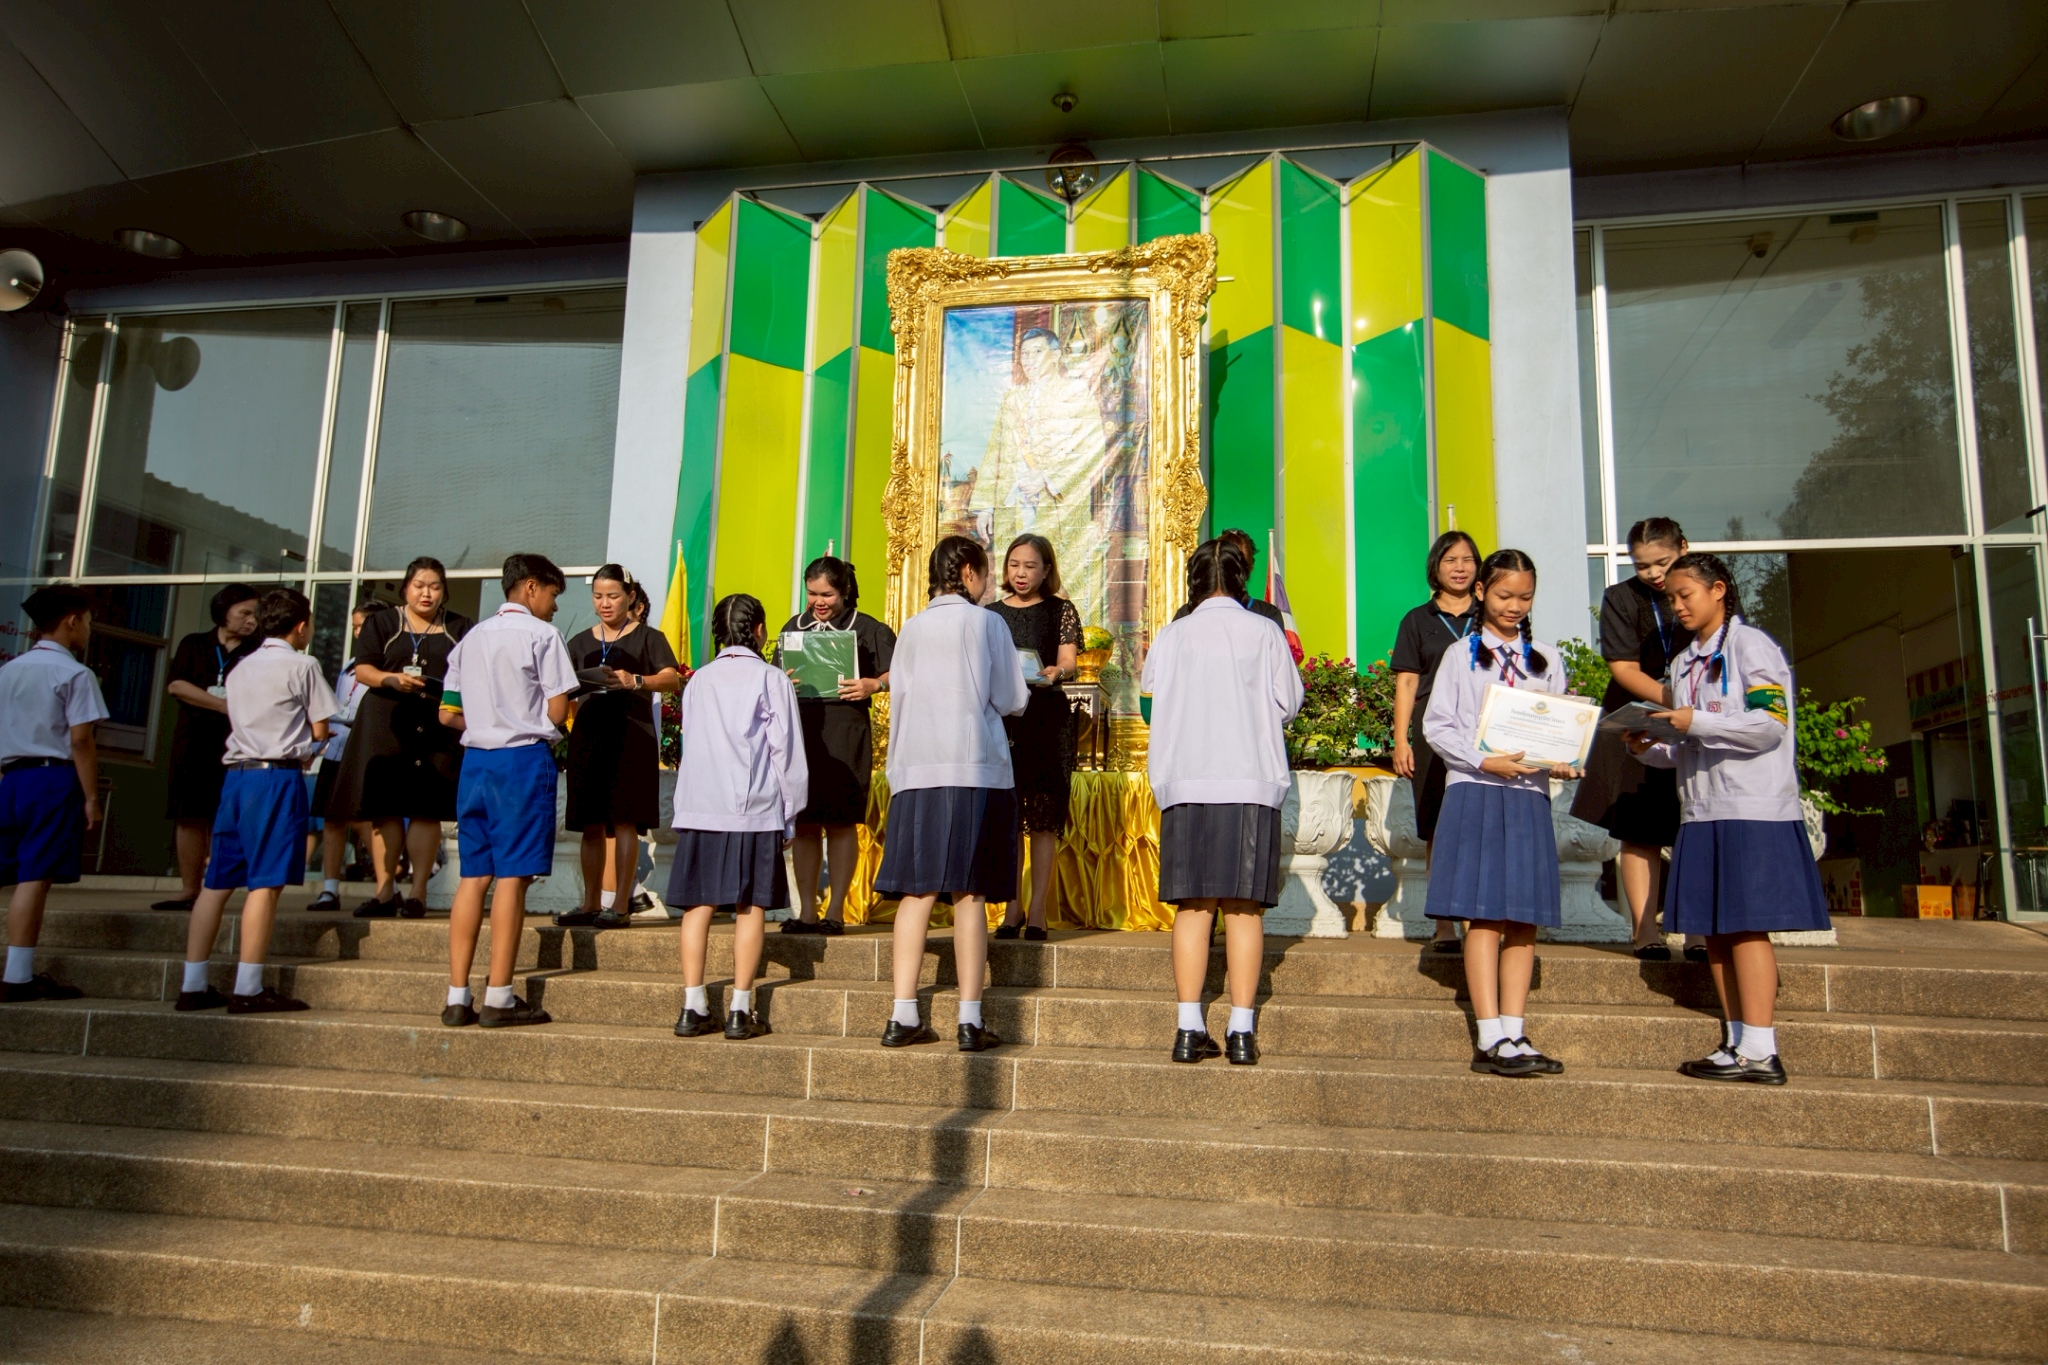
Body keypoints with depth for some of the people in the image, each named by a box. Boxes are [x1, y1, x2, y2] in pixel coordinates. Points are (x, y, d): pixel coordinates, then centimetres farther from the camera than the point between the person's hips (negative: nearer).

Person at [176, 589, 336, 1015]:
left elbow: (237, 723, 18)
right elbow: (320, 731, -2)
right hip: (277, 776, -7)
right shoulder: (302, 666, -1)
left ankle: (193, 985, 10)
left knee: (218, 882, 8)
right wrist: (303, 750, 19)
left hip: (236, 773, 7)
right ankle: (248, 989, -9)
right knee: (265, 883, -8)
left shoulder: (240, 669, 20)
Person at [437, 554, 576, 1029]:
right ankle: (499, 998, -1)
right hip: (523, 760, -6)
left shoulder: (472, 637, 16)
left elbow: (449, 714, 14)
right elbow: (557, 712, -8)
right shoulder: (542, 635, -4)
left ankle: (457, 997, 9)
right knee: (512, 876, -4)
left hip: (475, 759, 7)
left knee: (473, 875, 8)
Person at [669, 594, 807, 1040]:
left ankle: (693, 1007, 6)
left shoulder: (699, 680, 12)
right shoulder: (770, 677, 0)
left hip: (699, 807, 4)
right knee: (751, 906, 1)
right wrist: (789, 815, 5)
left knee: (699, 903, 6)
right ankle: (741, 1011, 1)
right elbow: (785, 749, -2)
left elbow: (689, 744, 17)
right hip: (755, 808, -3)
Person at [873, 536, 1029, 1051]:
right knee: (969, 893, -1)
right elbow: (1012, 702, 0)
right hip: (976, 769, -3)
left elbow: (897, 700, 10)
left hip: (916, 770, 3)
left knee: (916, 891, 4)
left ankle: (903, 1016, 4)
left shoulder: (912, 628, 10)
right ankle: (970, 1020, 0)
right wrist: (1024, 688, 22)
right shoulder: (987, 624, 0)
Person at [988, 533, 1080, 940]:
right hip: (1001, 716, 2)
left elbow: (1068, 661, -3)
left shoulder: (1060, 610, 7)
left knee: (1043, 817, -4)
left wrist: (1054, 672, -25)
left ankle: (1038, 911, 1)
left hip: (1047, 719, -2)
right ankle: (1012, 909, 11)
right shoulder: (992, 613, 15)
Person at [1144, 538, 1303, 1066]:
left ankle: (1190, 1029, 4)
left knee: (1193, 906, 5)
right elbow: (1288, 704, 6)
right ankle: (1241, 1031, 3)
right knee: (1244, 907, 3)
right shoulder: (1265, 634, 0)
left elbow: (1152, 699, 10)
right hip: (1252, 783, -1)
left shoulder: (1171, 637, 3)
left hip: (1185, 785, 1)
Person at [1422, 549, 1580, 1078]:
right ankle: (1491, 1039, -5)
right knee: (1484, 916, -7)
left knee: (1524, 920, 2)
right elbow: (1436, 724, -1)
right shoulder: (1461, 655, 6)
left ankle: (1513, 1034, 8)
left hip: (1530, 795, 4)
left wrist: (1563, 761, -8)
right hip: (1476, 792, -3)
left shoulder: (1546, 658, 16)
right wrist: (1485, 760, -15)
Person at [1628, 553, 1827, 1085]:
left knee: (1745, 923, -9)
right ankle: (1736, 1043, 12)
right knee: (1713, 930, 6)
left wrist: (1696, 722, -18)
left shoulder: (1750, 645, -3)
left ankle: (1759, 1051, -6)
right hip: (1701, 811, 8)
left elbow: (1771, 723, -14)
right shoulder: (1684, 663, 19)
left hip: (1752, 809, -8)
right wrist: (1651, 749, 4)